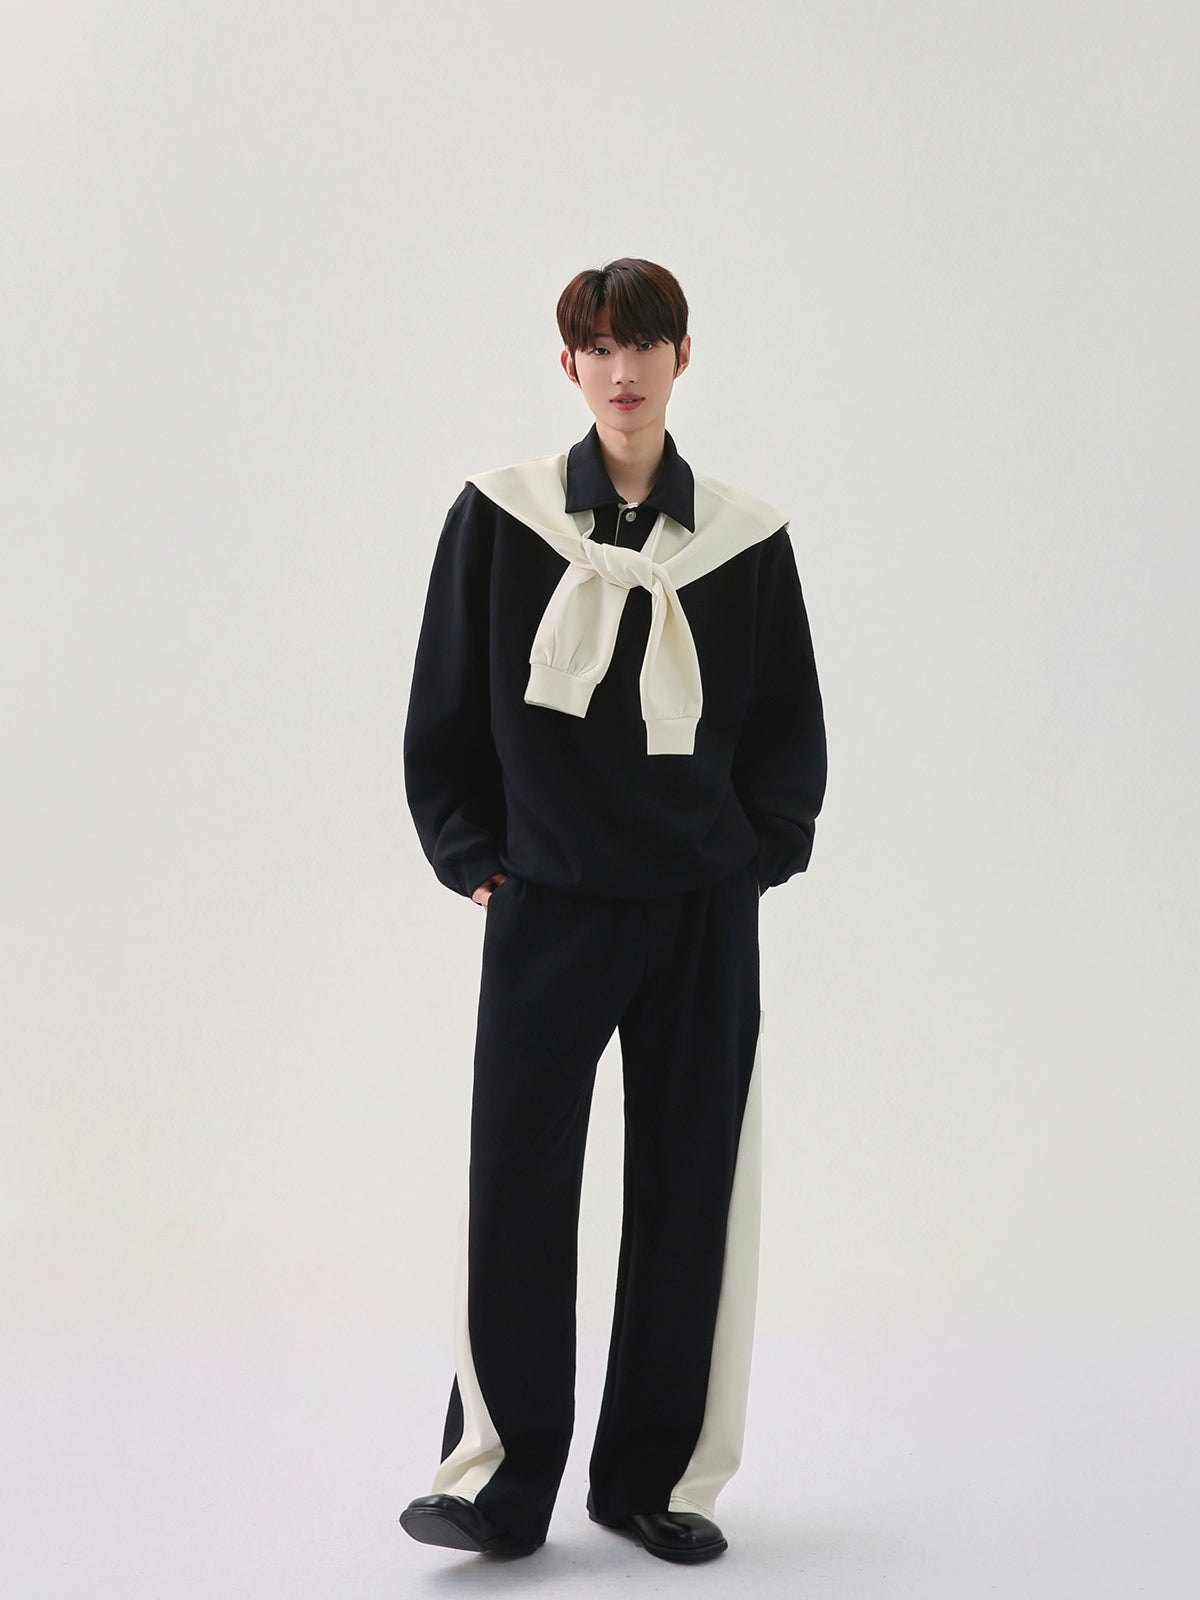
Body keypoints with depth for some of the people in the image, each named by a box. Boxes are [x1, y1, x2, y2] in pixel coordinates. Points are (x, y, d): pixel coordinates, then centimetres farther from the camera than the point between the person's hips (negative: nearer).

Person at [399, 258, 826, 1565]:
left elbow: (790, 726, 13)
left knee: (691, 1189, 5)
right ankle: (500, 1480, 8)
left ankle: (662, 1475, 18)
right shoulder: (499, 516, 1)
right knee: (517, 1187, -3)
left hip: (705, 914, 2)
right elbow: (446, 709, 6)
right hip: (545, 905, -1)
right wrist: (472, 855, 2)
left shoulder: (744, 537, 4)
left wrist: (761, 851, 3)